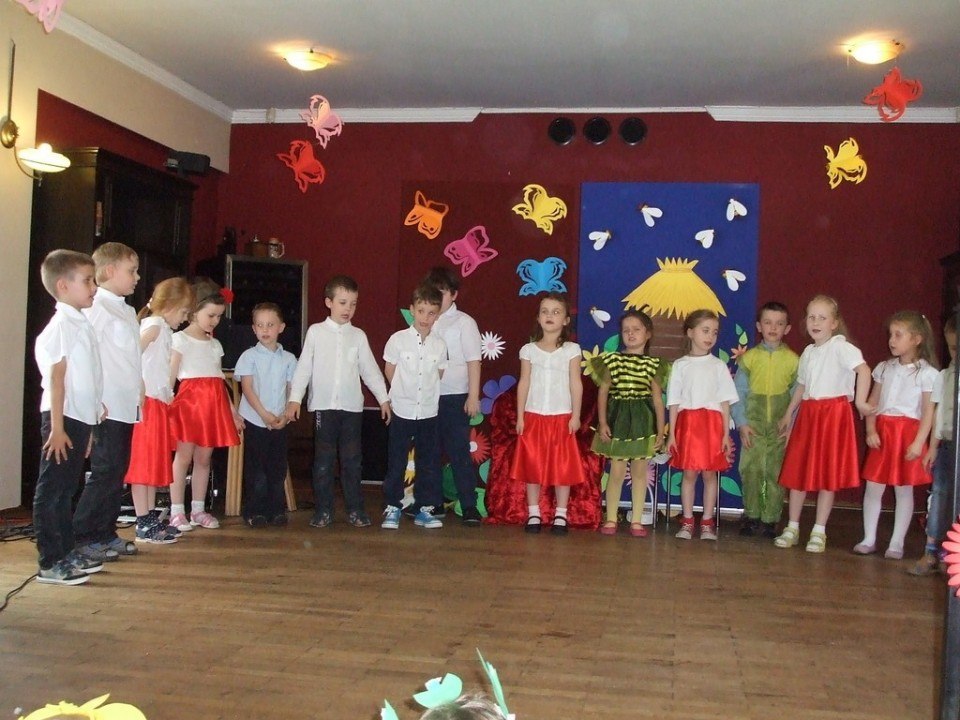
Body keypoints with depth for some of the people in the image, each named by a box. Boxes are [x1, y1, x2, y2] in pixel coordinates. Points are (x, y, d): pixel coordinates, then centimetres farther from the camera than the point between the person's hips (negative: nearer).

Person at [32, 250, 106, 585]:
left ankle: (67, 553, 25)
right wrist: (56, 427, -18)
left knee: (65, 490, 16)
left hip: (81, 419, 9)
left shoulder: (81, 324, 15)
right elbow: (56, 378, -16)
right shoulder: (62, 325, -12)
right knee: (50, 491, -2)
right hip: (64, 419, -9)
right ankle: (49, 564, 3)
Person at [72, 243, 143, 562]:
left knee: (117, 471, 12)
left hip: (127, 408, 9)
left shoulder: (127, 311, 18)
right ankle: (80, 536, 4)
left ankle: (106, 533, 20)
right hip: (107, 408, -9)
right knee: (104, 472, -6)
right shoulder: (96, 308, -10)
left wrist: (139, 391, 16)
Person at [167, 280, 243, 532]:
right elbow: (170, 375, -6)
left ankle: (198, 510, 14)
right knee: (184, 456, -5)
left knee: (204, 458, 8)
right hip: (188, 400, -6)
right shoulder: (180, 339, 0)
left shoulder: (215, 345, 18)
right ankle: (177, 512, 1)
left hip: (213, 404, 6)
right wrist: (166, 402, -19)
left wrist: (233, 411, 14)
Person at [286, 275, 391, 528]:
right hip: (323, 405, -1)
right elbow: (304, 367, 2)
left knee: (352, 460, 5)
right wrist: (295, 398, -3)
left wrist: (384, 398, 7)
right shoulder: (316, 332, 3)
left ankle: (355, 509, 13)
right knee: (323, 460, 3)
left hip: (352, 406, 2)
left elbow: (370, 369, 10)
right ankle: (323, 509, 12)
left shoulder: (358, 336, 7)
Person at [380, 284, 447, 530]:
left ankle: (425, 509, 18)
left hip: (429, 412, 3)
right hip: (402, 411, -2)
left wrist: (427, 394, 7)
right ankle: (392, 508, 15)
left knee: (429, 463, 7)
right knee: (396, 463, 4)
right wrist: (404, 393, 7)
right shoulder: (398, 340, -7)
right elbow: (389, 372, 3)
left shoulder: (439, 345, 0)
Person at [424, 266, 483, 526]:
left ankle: (469, 507, 4)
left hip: (454, 397, -4)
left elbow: (473, 362, -4)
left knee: (459, 453, -2)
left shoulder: (463, 322, -3)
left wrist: (473, 397, -8)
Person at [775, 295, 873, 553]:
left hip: (834, 413, -6)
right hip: (808, 413, 7)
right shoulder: (808, 352, 13)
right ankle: (792, 528, 18)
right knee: (797, 471, 7)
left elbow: (863, 369, -23)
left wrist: (860, 402, -22)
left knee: (828, 475, 1)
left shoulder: (840, 347, -10)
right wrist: (788, 415, 24)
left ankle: (819, 532, 12)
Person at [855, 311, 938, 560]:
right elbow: (872, 402, 9)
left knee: (904, 489, 4)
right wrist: (870, 430, -4)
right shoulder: (885, 368, 9)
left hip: (908, 432, -4)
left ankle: (896, 543, 12)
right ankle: (869, 539, 14)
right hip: (882, 432, 4)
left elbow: (929, 411, -7)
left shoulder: (926, 373, -4)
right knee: (873, 486, 4)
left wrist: (919, 442, -14)